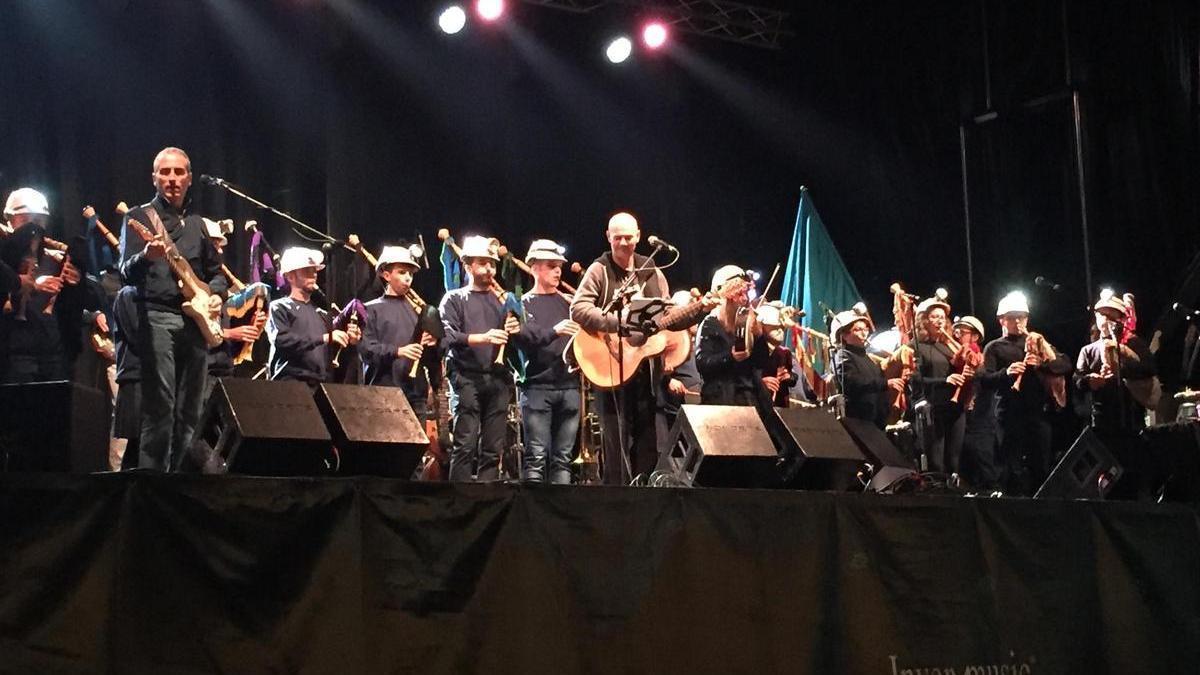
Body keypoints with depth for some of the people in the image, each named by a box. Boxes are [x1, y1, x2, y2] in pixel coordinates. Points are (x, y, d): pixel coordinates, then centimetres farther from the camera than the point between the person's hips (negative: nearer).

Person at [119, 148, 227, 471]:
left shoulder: (197, 223, 20)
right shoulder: (139, 218, 4)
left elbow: (216, 272, 27)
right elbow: (127, 272, -8)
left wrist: (215, 294, 5)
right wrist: (146, 257, -30)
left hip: (197, 320, 5)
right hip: (157, 317, -5)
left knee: (190, 413, 5)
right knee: (160, 408, -14)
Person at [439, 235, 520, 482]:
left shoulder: (502, 300, 21)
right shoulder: (454, 299, 10)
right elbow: (448, 337, -6)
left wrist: (514, 331, -3)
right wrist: (483, 337, -20)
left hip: (498, 379, 4)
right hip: (467, 378, -4)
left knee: (493, 449, 0)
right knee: (465, 446, -11)